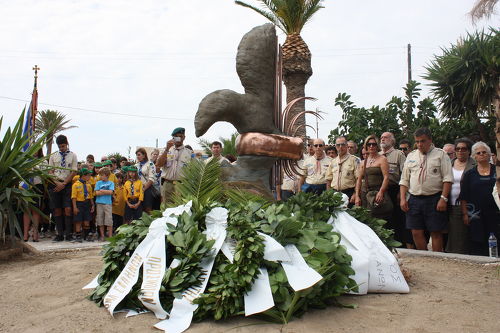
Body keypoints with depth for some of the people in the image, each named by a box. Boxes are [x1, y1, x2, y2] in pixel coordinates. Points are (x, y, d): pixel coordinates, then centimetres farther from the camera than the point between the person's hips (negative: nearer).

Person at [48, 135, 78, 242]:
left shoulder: (73, 156, 5)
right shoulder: (53, 156, 12)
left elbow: (74, 172, -1)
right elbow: (50, 171, 9)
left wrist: (63, 184, -9)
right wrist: (56, 183, -7)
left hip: (67, 184, -2)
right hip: (55, 184, 2)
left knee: (68, 209, -10)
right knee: (57, 210, 1)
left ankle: (68, 234, -6)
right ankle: (60, 234, 6)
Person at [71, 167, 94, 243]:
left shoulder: (88, 185, 10)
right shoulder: (76, 185, -5)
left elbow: (91, 196, 13)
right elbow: (74, 197, -8)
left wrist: (92, 205, 7)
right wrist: (75, 207, -14)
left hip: (87, 204, 4)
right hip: (79, 203, -4)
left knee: (87, 221, 6)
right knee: (79, 221, 1)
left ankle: (86, 236, 17)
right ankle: (78, 236, 9)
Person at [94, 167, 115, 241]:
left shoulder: (111, 183, 7)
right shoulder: (98, 183, 9)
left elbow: (110, 192, -8)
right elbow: (97, 193, -2)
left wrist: (102, 190, -4)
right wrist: (106, 192, -4)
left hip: (108, 203, -2)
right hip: (99, 203, 2)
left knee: (109, 221, -5)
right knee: (100, 221, 4)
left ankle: (110, 236, 0)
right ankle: (102, 236, 13)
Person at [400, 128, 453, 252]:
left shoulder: (440, 154, 2)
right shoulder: (411, 156, 13)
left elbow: (447, 178, -5)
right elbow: (404, 180, 13)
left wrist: (443, 199, -14)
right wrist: (403, 198, 2)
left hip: (434, 200, -4)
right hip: (414, 199, 4)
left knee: (436, 233, 2)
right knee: (416, 233, 4)